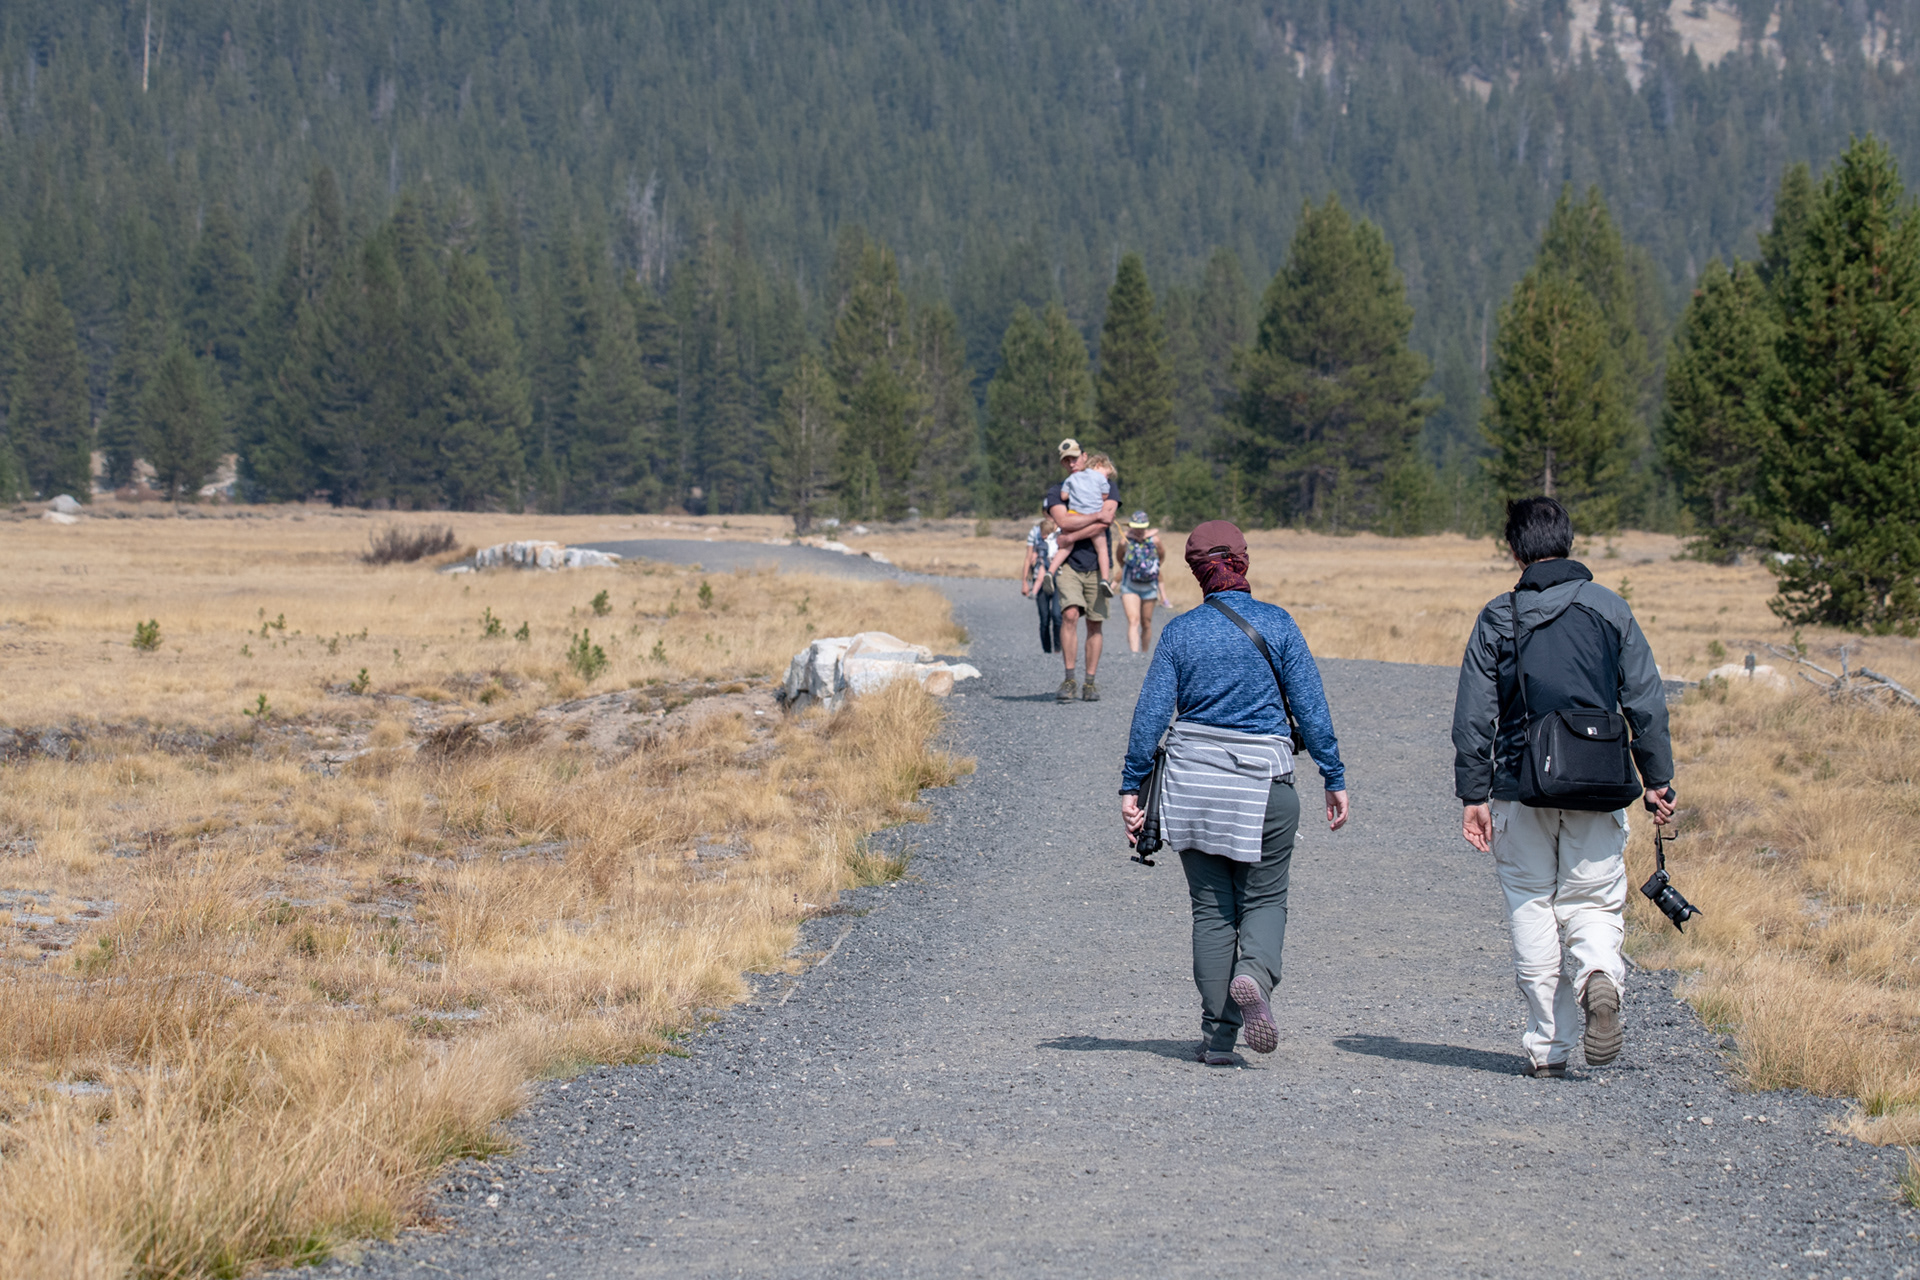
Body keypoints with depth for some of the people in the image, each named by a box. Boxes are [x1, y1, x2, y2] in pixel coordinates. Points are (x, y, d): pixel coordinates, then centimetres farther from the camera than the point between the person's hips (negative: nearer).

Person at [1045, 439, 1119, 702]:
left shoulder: (1107, 486, 9)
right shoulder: (1056, 492, 10)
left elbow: (1106, 522, -7)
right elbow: (1063, 521, -9)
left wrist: (1072, 537, -10)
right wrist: (1097, 516, -12)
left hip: (1097, 562, 1)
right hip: (1068, 563, -1)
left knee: (1095, 623, 1)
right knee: (1070, 614, -18)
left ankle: (1090, 682, 6)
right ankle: (1069, 680, -16)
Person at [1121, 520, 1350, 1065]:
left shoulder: (1180, 632, -1)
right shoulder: (1276, 624, -3)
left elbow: (1151, 713, -1)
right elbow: (1310, 705, -3)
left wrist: (1132, 786, 4)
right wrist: (1334, 777, 2)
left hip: (1194, 781, 1)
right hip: (1263, 781, -1)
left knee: (1211, 907, 9)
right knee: (1264, 898, 10)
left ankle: (1217, 1036, 5)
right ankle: (1255, 975, -22)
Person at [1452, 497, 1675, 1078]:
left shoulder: (1497, 617, 1)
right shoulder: (1610, 609, 4)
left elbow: (1473, 715, -1)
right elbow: (1647, 703, 2)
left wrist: (1473, 795, 2)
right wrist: (1657, 780, 8)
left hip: (1522, 789, -1)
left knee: (1531, 909, 8)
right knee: (1594, 902, 9)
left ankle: (1547, 1045, 5)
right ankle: (1600, 975, -24)